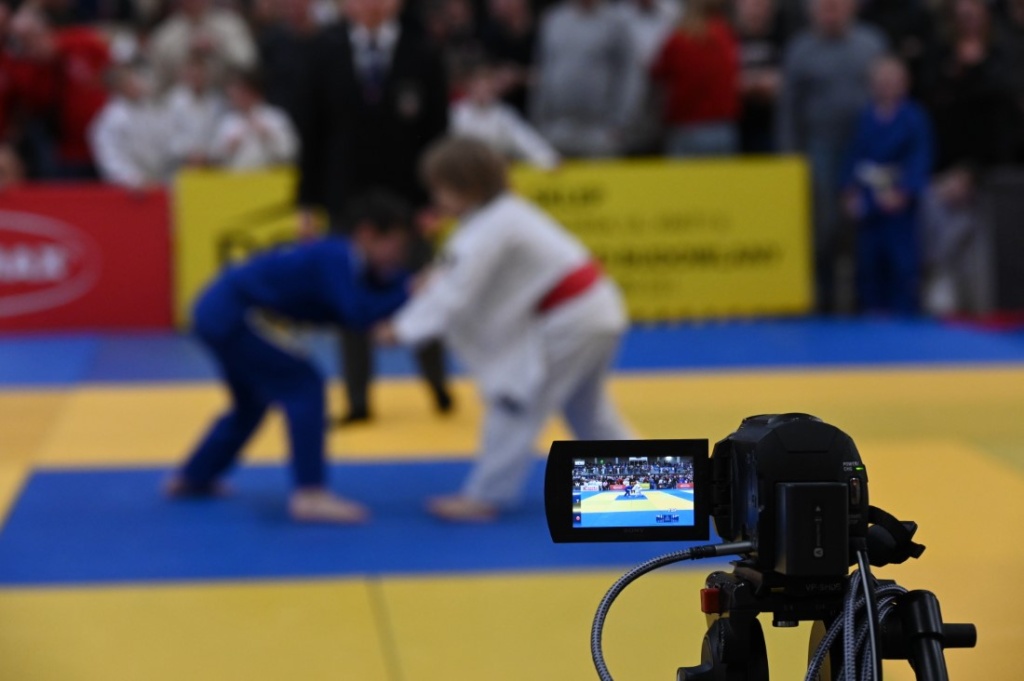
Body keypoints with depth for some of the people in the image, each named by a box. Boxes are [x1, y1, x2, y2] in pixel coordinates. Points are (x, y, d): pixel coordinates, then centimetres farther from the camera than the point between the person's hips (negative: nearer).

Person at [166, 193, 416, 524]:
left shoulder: (342, 257, 7)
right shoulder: (337, 259, -20)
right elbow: (358, 313, -32)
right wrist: (405, 294, -24)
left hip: (216, 310, 10)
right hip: (231, 317, -10)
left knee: (250, 404, 26)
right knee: (303, 388, -13)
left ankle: (193, 478, 41)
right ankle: (310, 493, -15)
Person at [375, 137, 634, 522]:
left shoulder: (489, 230, -19)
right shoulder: (505, 212, 11)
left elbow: (456, 294, -21)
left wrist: (404, 329, -16)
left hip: (570, 322, -10)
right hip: (597, 311, 10)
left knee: (516, 405, -3)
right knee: (586, 409, 23)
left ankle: (485, 496, 2)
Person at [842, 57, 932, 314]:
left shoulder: (914, 118, -5)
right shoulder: (866, 119, 8)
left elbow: (920, 160, -9)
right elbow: (854, 156, 11)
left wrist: (903, 192, -19)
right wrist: (851, 193, 2)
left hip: (900, 204, -4)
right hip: (868, 207, 4)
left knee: (902, 263, -3)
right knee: (869, 263, 8)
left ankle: (904, 311, 3)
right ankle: (872, 310, 17)